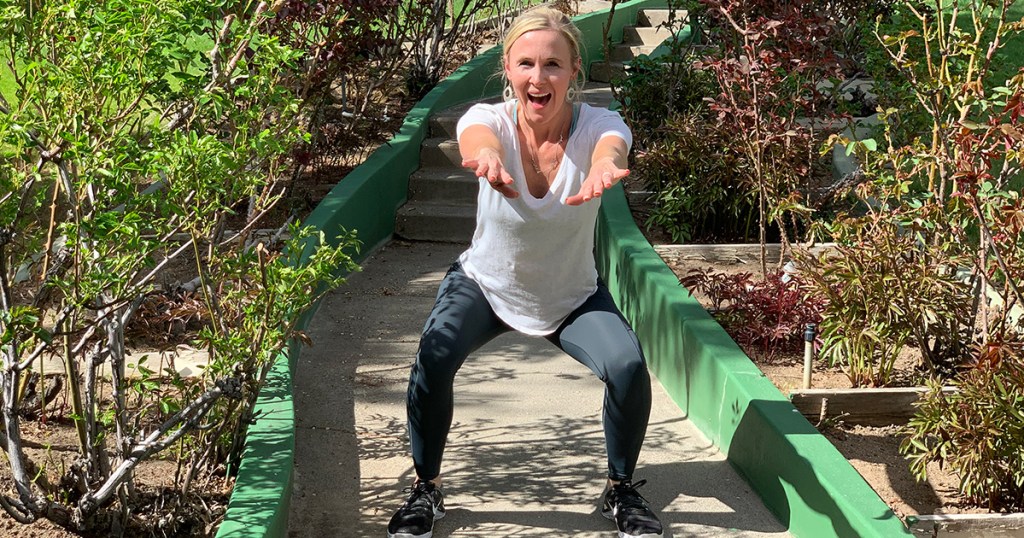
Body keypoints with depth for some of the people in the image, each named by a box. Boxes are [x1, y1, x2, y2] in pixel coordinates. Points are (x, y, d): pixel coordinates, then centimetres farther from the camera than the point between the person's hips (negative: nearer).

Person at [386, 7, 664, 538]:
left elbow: (611, 147, -49)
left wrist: (604, 167, -75)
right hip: (484, 283, 0)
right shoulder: (489, 118, -24)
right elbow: (479, 138, -49)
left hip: (574, 295, 0)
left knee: (628, 365, -24)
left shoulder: (597, 125, -24)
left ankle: (621, 488, 5)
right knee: (433, 360, -26)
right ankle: (425, 489, 0)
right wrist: (488, 158, -75)